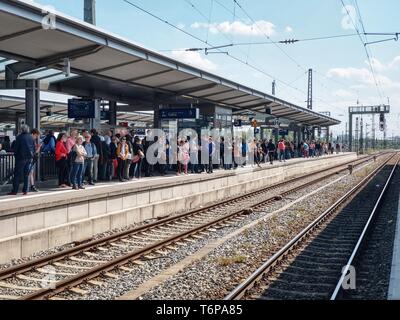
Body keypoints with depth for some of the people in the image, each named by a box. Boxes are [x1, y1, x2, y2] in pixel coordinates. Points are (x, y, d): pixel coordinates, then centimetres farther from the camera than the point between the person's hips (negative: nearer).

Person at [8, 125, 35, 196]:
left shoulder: (19, 137, -8)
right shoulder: (31, 137, 4)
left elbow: (15, 148, -5)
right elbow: (34, 147, 10)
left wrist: (15, 155, 9)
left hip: (21, 158, -4)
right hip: (30, 158, 4)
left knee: (17, 174, 1)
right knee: (27, 174, 9)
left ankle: (14, 191, 1)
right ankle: (25, 190, 7)